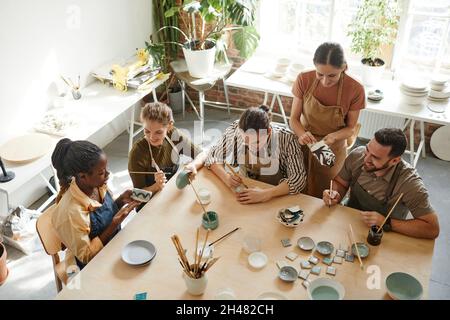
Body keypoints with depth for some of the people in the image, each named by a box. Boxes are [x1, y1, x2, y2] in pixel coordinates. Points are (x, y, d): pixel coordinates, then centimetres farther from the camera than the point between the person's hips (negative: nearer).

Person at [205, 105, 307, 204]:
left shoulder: (287, 139, -21)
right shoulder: (235, 130, -16)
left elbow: (299, 179, -24)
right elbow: (213, 156, -4)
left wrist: (266, 194, -35)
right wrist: (226, 177, -22)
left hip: (277, 199, -1)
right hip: (244, 191, 2)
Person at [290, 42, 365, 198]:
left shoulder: (355, 89, -20)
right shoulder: (304, 80, -17)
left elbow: (351, 128, -8)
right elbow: (294, 119, -10)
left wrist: (333, 136, -29)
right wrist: (302, 134, -32)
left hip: (333, 151, -1)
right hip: (304, 146, 1)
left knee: (326, 197, 14)